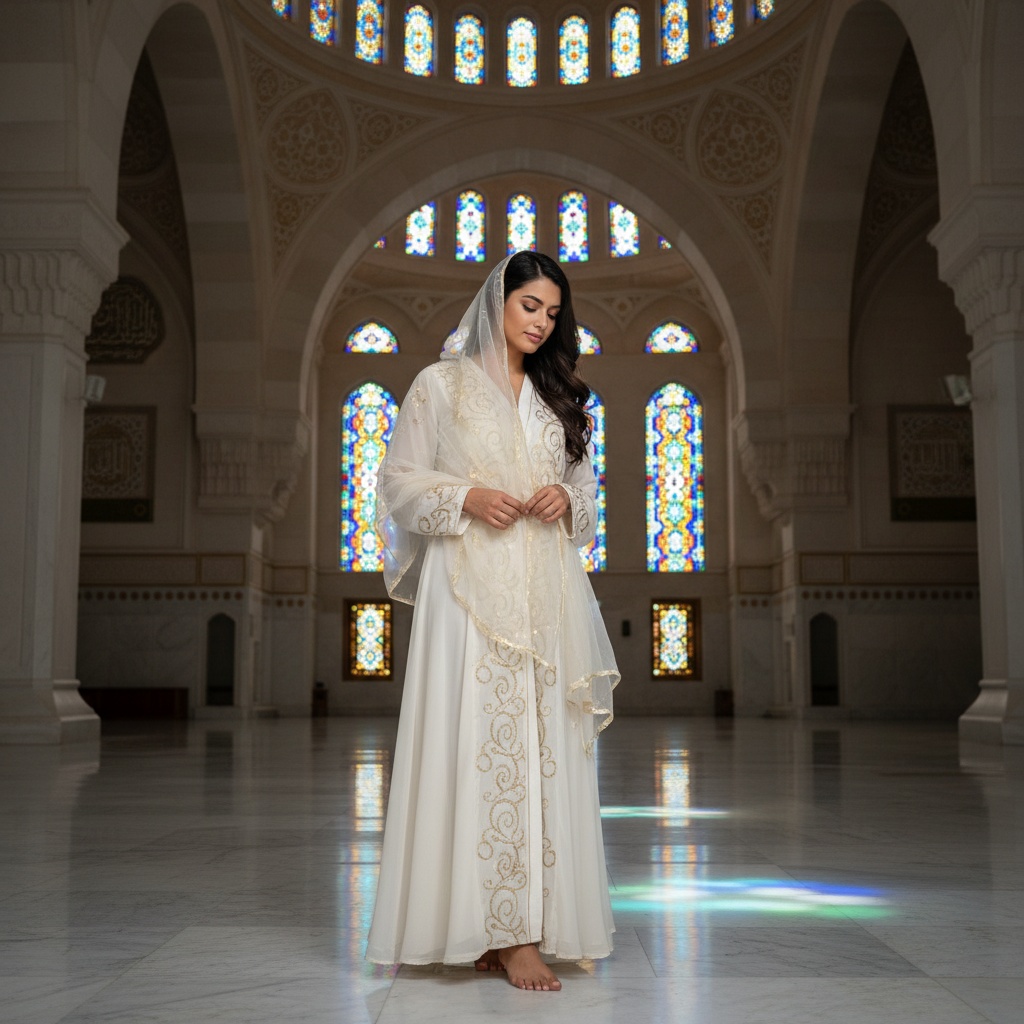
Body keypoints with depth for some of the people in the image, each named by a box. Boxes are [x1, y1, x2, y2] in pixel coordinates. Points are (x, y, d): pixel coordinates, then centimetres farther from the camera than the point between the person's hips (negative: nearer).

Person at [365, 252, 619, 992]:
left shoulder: (557, 397, 20)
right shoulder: (441, 385, 6)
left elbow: (586, 488, 23)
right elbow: (398, 480, 3)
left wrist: (568, 500, 0)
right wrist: (466, 498, -13)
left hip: (546, 593, 5)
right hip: (472, 585, -4)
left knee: (543, 744, -1)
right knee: (481, 743, -9)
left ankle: (526, 923, 4)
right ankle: (506, 931, -4)